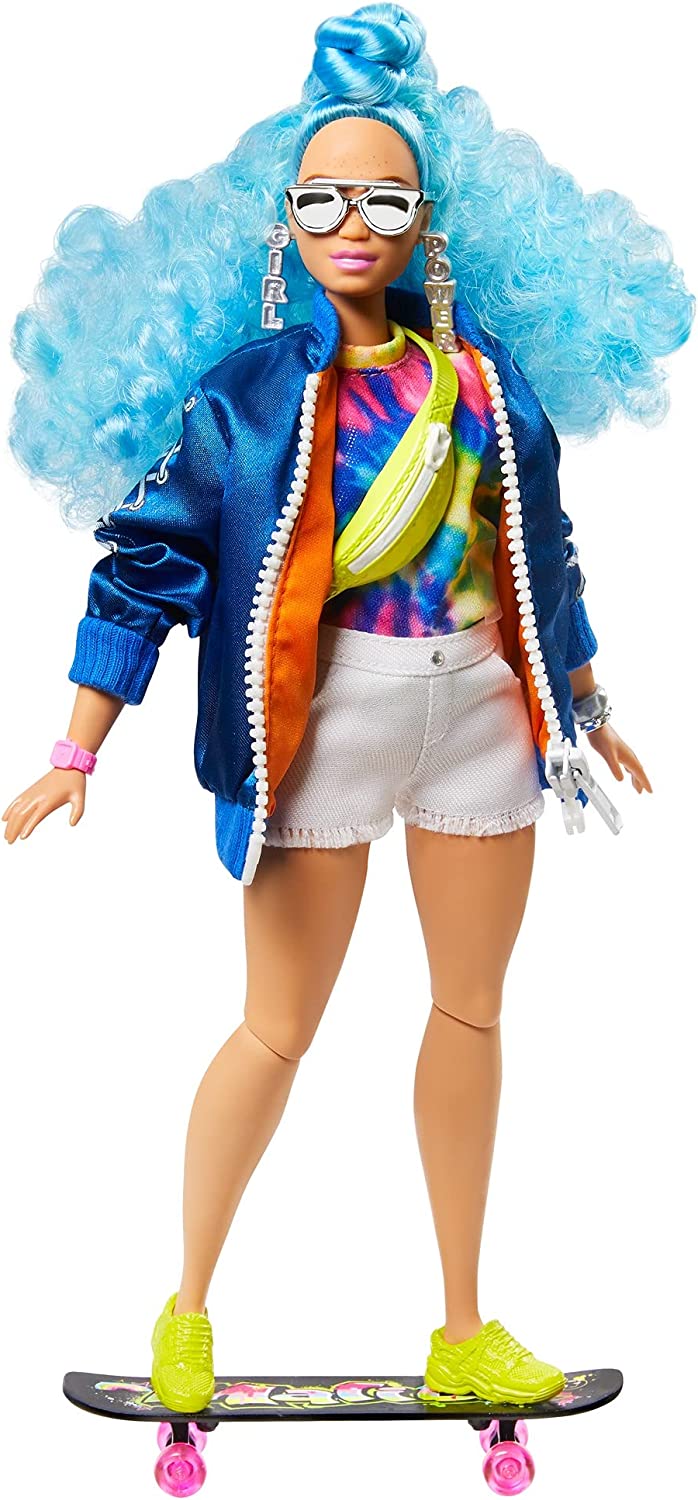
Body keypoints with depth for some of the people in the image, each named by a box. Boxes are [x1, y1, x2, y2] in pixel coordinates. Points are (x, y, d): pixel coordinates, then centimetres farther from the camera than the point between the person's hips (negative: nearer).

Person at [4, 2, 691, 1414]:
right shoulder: (238, 383, -6)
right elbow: (147, 554, -6)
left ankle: (463, 1333, 25)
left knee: (470, 1011, 11)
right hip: (327, 712, -5)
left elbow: (540, 539, 17)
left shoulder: (484, 360, 7)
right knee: (279, 1030, 1)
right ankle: (185, 1314, 21)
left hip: (484, 706, 5)